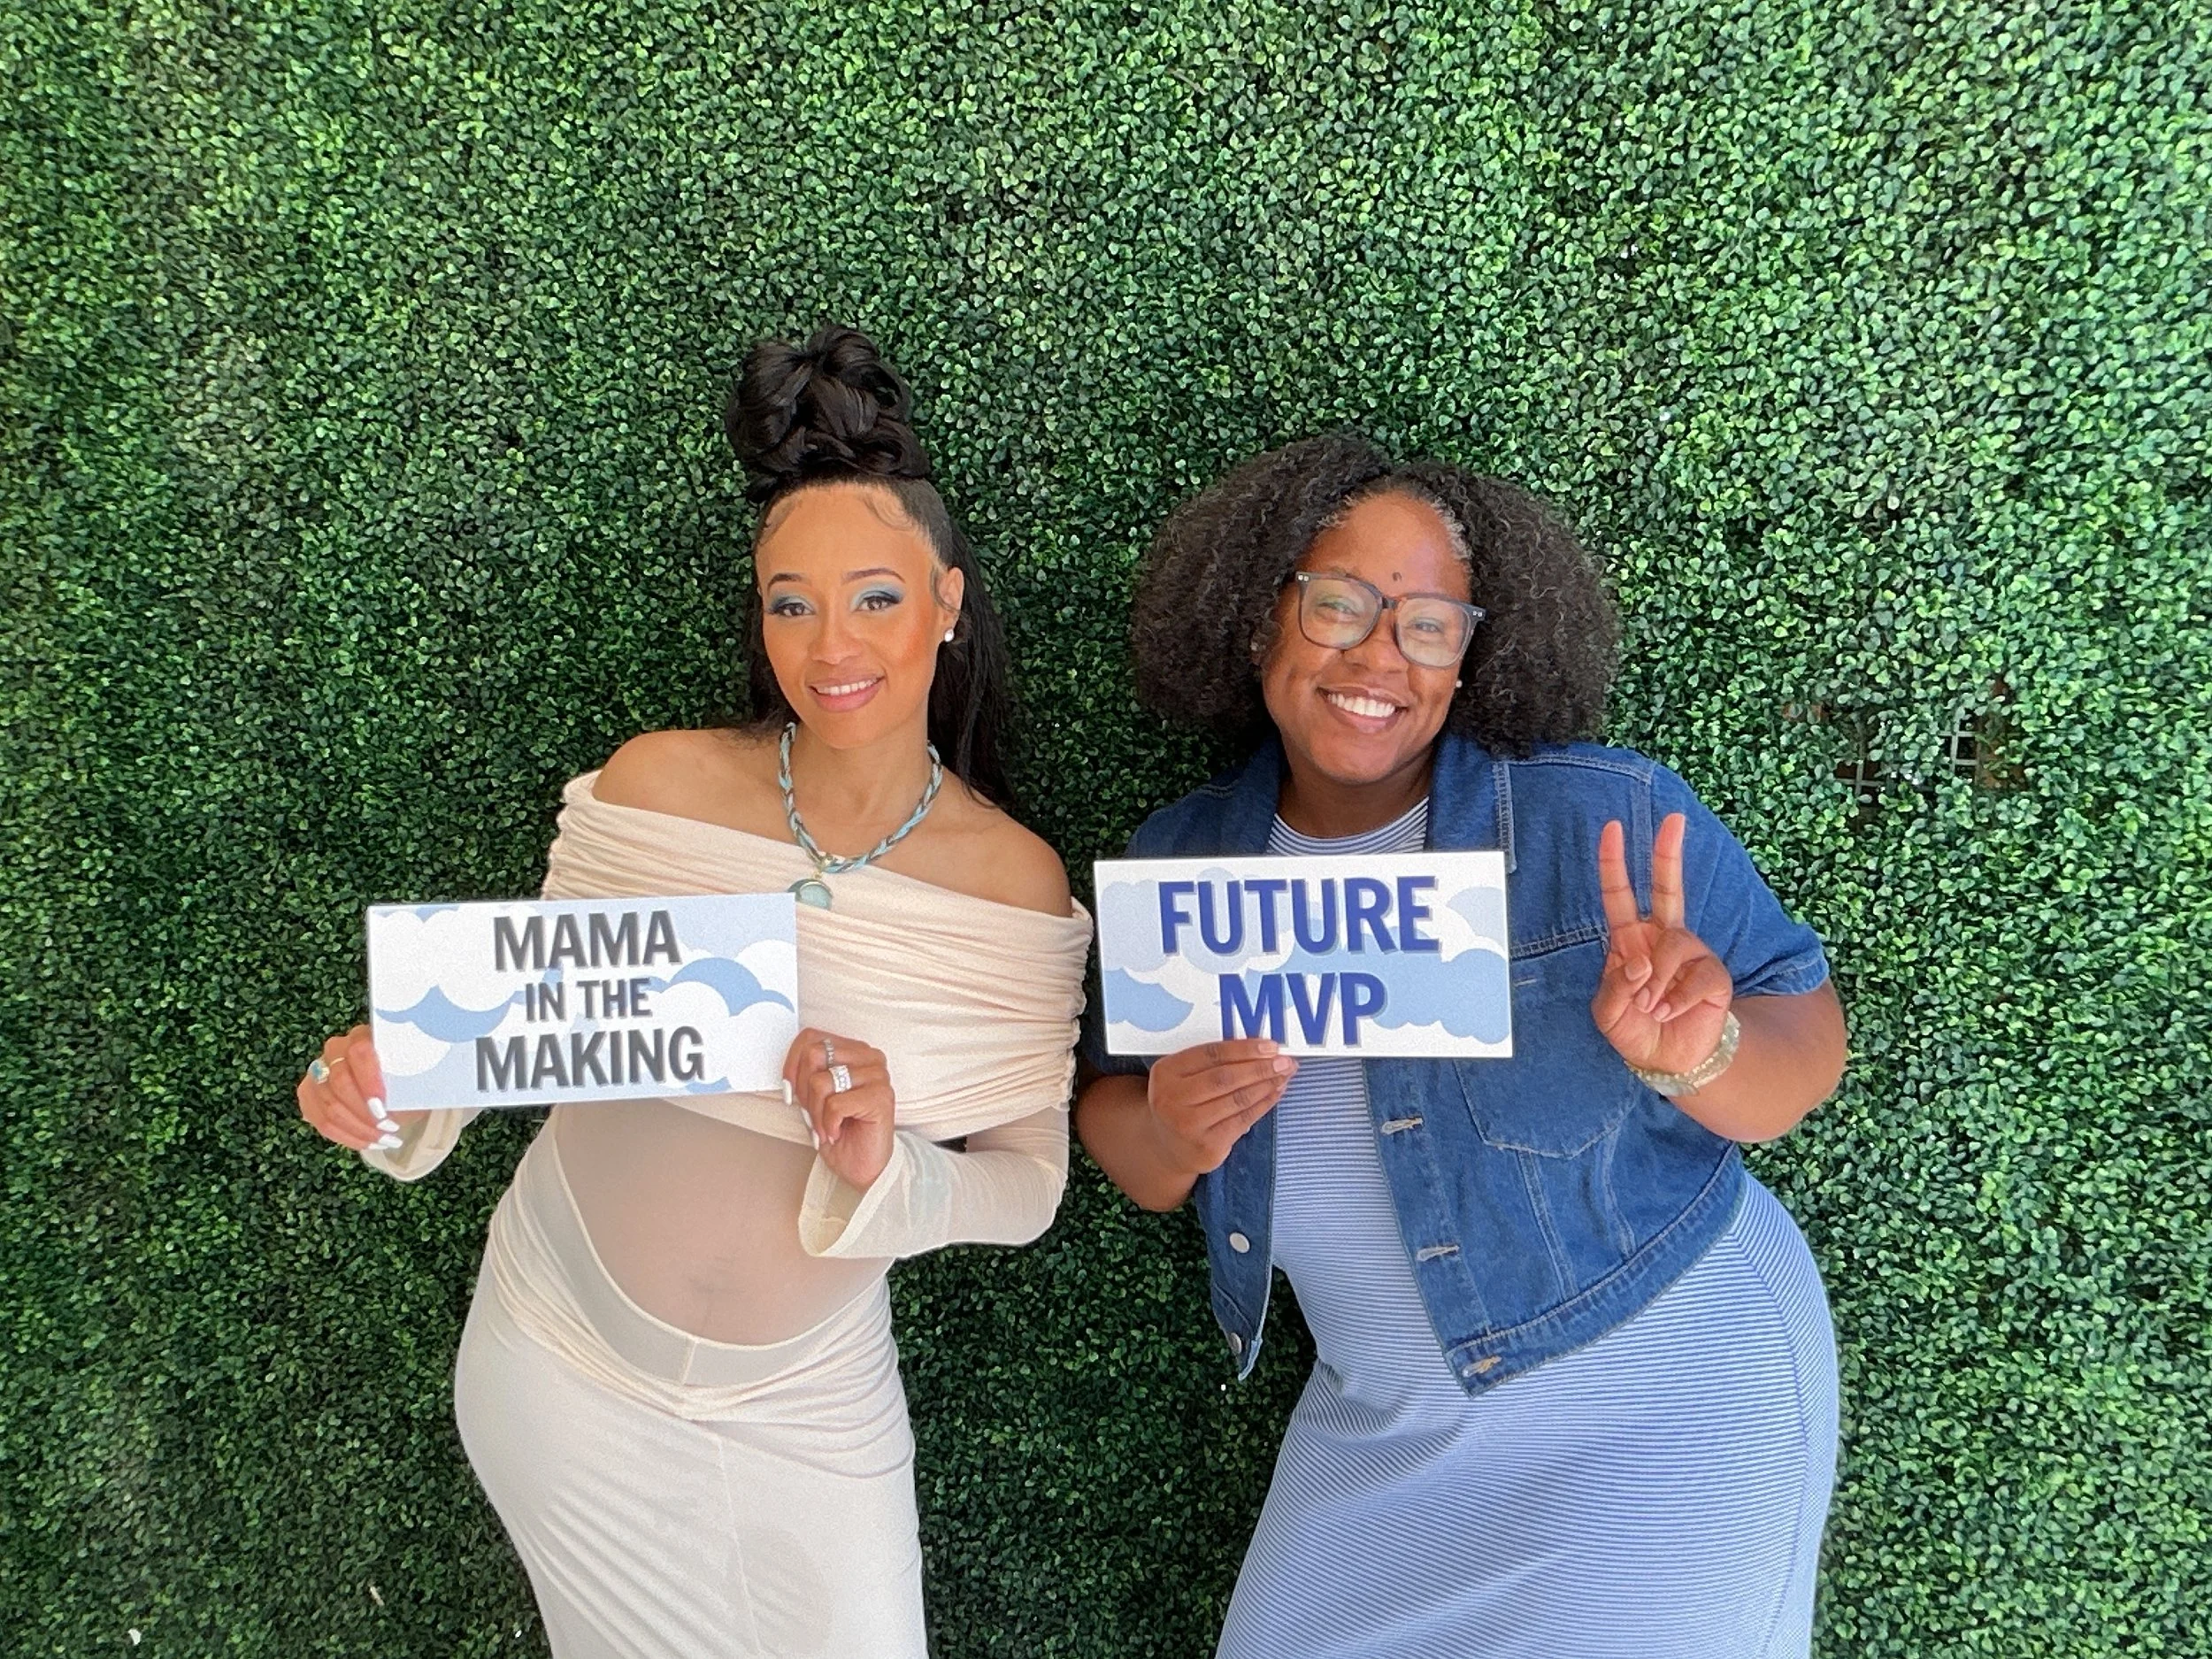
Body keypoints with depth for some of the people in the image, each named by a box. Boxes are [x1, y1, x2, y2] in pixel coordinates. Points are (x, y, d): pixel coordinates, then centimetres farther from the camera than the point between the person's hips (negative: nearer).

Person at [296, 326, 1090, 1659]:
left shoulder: (1018, 881, -14)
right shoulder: (657, 787, -14)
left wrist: (888, 1173, -27)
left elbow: (1031, 1187, -8)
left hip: (805, 1399, 0)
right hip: (565, 1355, 1)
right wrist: (395, 1075, -22)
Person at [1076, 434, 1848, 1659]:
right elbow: (1129, 1156, 4)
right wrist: (1172, 1131, -19)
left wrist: (1700, 1053, -33)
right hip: (1380, 1429, 4)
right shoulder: (1178, 865, -6)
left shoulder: (1612, 821, -18)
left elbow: (1808, 1053, -12)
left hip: (1660, 1415, -3)